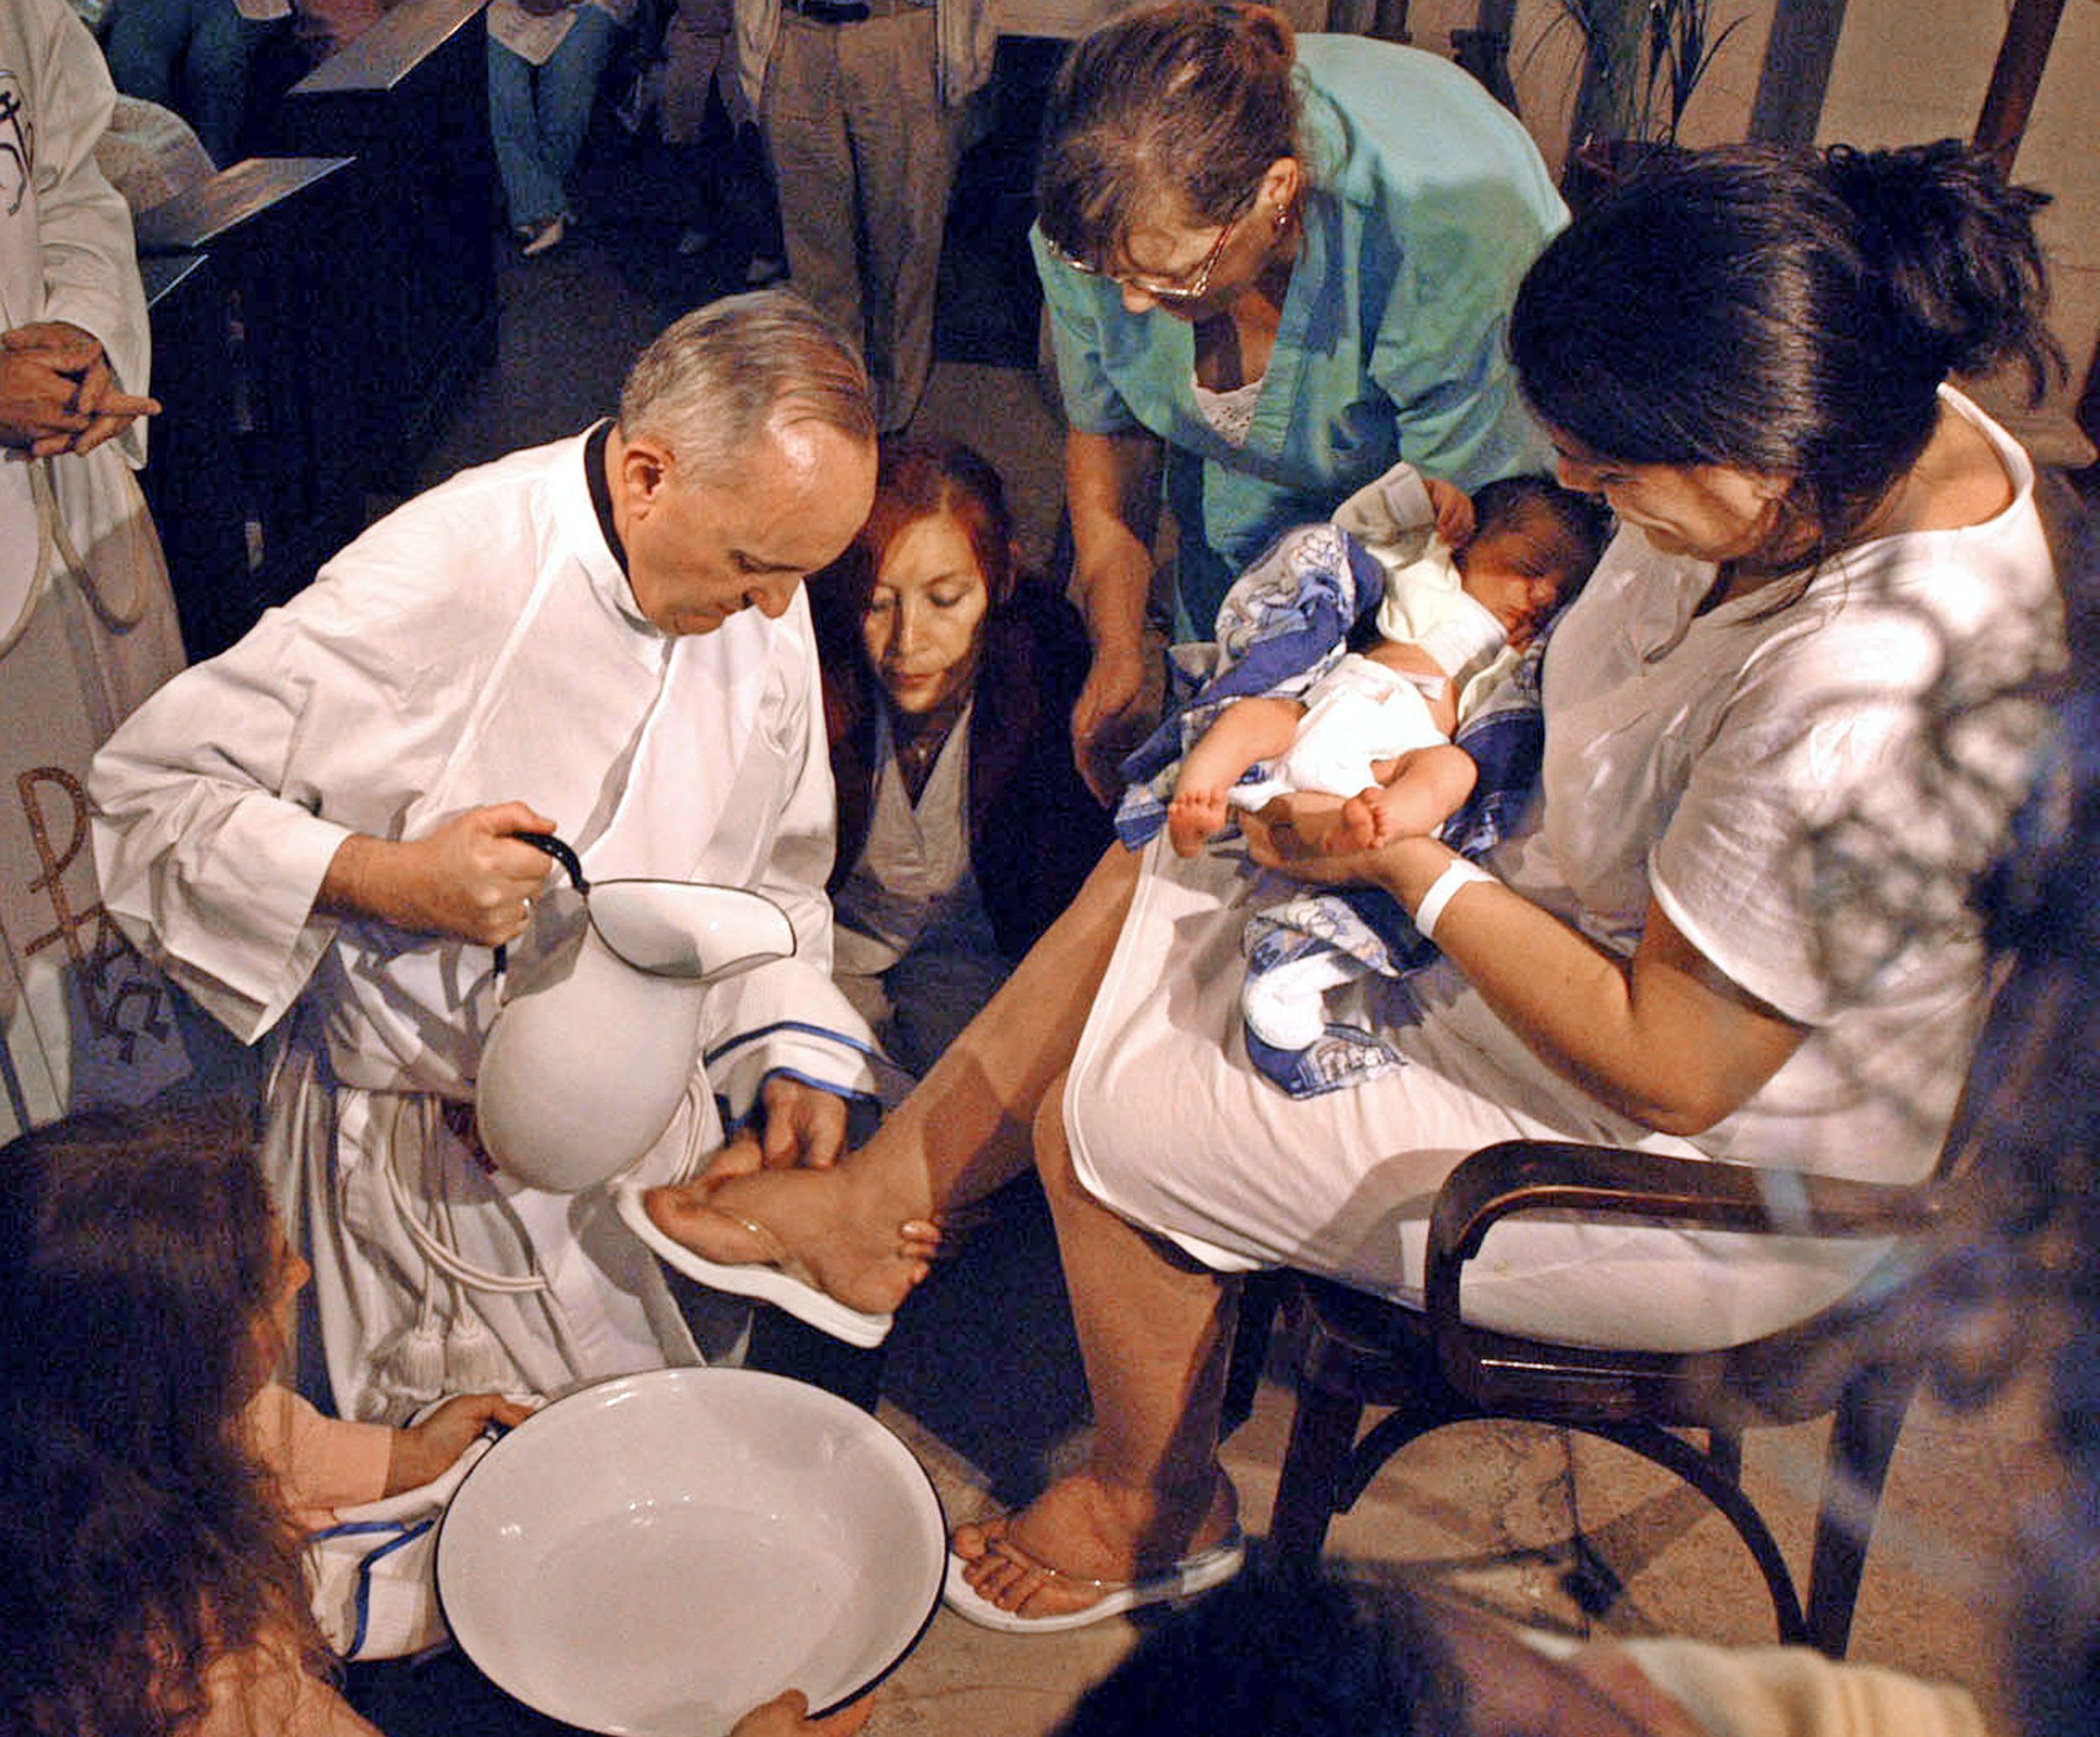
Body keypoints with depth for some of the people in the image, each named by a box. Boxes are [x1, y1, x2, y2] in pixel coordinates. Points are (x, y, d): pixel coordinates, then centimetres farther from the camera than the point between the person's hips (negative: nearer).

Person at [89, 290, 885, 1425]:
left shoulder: (759, 597, -5)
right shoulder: (439, 581, -25)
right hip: (434, 1153, -5)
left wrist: (795, 1050, -2)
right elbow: (146, 788, -18)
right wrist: (388, 878, -30)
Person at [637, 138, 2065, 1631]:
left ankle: (1158, 1513, 27)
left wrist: (1410, 868, -21)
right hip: (1617, 910, 9)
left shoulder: (1852, 711, -38)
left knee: (1103, 1116, -3)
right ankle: (886, 1197, 25)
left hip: (1700, 1197, -9)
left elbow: (1672, 1070, -28)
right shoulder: (1883, 439, -11)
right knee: (1151, 877, 7)